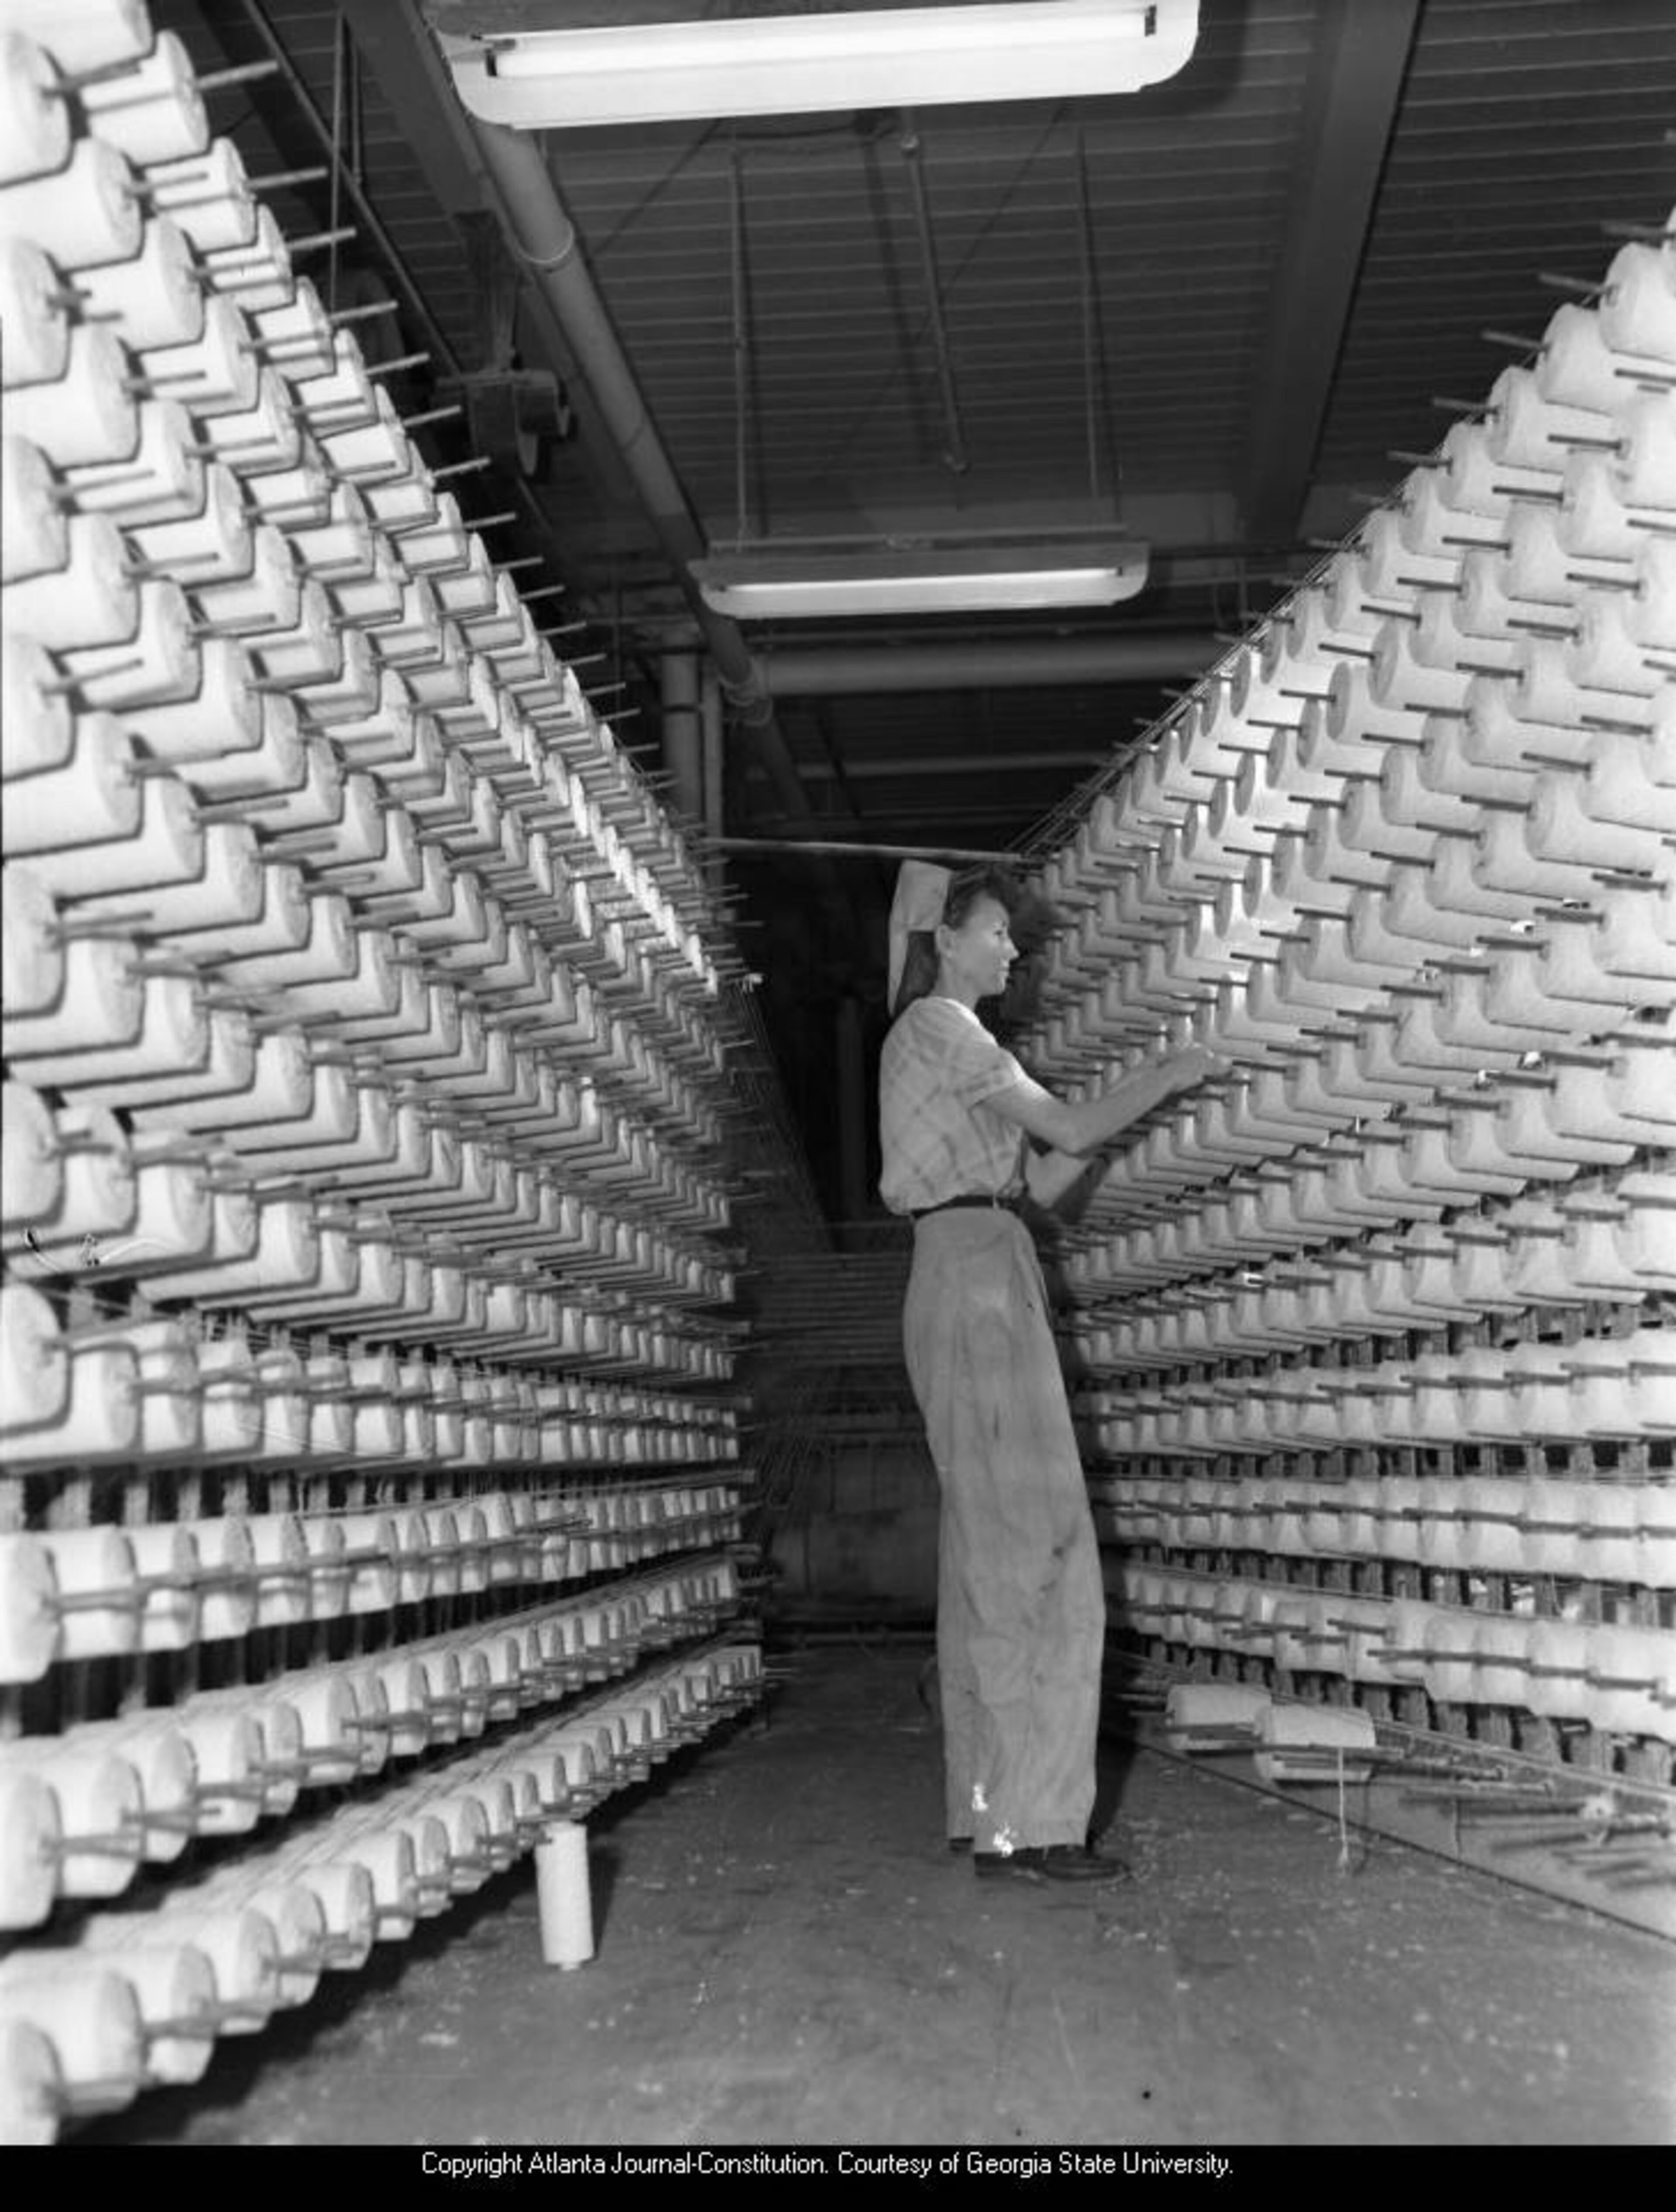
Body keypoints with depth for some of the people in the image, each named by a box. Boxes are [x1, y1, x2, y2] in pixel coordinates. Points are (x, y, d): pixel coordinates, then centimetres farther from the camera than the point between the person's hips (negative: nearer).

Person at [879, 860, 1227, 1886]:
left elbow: (1044, 1180, 20)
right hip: (979, 1277, -10)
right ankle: (1029, 1827, -11)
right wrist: (1168, 1075, 4)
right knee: (1039, 1554, -12)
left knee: (989, 1562, 8)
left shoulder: (944, 1040, 25)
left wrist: (1136, 1098, 12)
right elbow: (1068, 1129, -9)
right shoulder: (938, 1024, -5)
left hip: (975, 1284, 10)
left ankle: (989, 1809, 12)